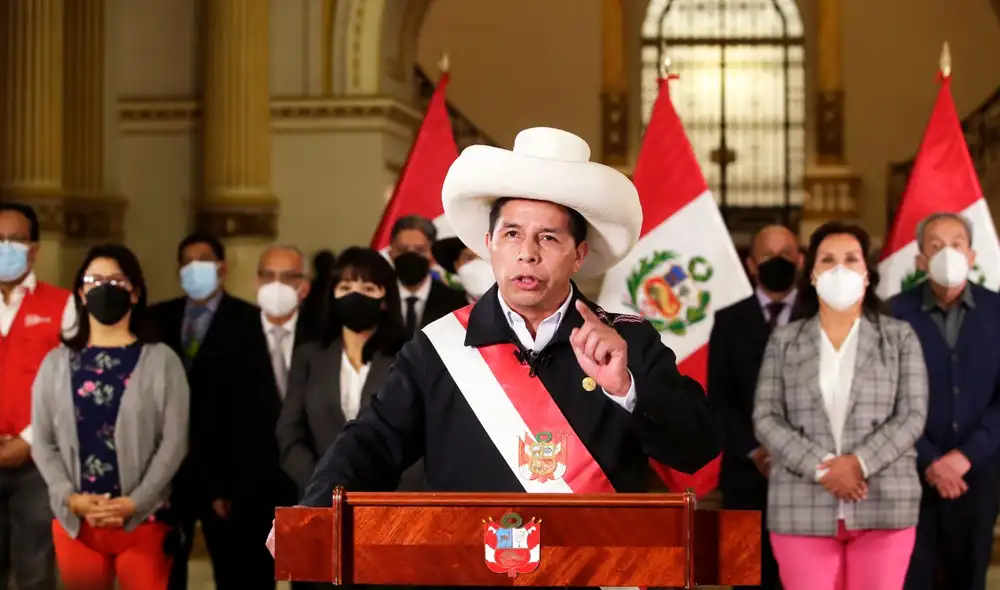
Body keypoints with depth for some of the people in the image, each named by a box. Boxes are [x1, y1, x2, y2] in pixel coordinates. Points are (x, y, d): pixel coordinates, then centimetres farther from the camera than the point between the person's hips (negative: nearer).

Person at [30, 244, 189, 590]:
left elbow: (174, 441, -3)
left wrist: (134, 502, -13)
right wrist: (70, 498, -9)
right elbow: (43, 442, 6)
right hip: (75, 520, 3)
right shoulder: (57, 363, 10)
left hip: (143, 519, -2)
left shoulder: (161, 360, 2)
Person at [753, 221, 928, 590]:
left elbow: (912, 416, 0)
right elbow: (766, 420, 1)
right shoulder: (783, 341, 10)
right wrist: (822, 468, -13)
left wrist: (859, 463, -15)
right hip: (802, 509, 0)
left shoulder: (899, 337, 9)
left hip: (883, 506, 0)